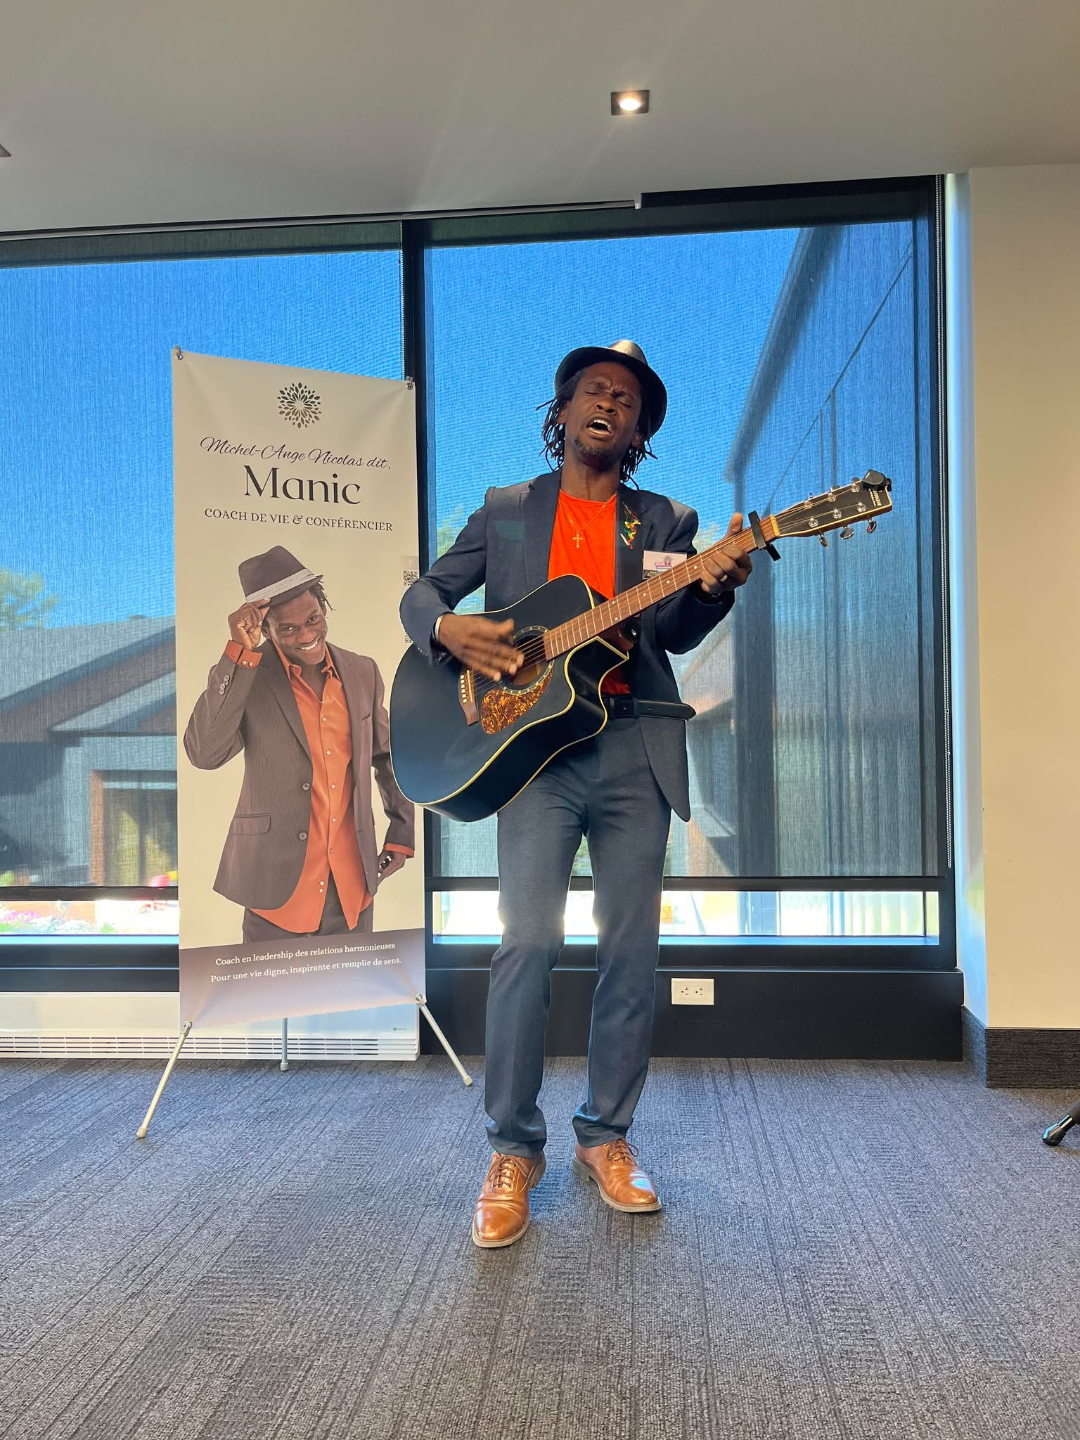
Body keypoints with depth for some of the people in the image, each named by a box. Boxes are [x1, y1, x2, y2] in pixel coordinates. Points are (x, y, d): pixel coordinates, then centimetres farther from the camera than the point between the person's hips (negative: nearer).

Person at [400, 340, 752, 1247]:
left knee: (632, 950, 3)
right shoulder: (505, 511, 14)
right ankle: (513, 1152, 7)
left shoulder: (666, 521, 15)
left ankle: (606, 1136, 21)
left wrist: (715, 585, -18)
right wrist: (447, 629, -10)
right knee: (529, 942, -9)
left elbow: (676, 632, 4)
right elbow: (422, 592, 13)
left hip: (636, 750, 2)